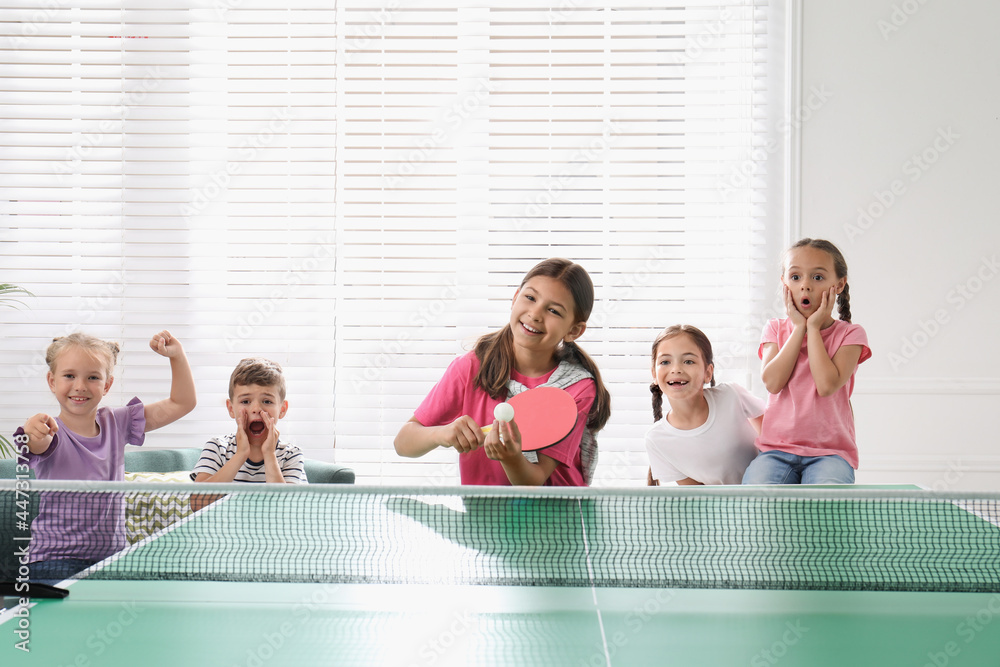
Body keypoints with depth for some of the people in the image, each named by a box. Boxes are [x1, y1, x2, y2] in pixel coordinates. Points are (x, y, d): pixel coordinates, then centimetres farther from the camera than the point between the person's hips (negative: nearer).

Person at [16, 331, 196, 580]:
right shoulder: (50, 432, -7)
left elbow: (182, 403, 14)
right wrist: (33, 431, -56)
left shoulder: (116, 423, 8)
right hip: (54, 561, -4)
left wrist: (177, 355, 2)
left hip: (111, 558, 4)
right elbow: (38, 446, -33)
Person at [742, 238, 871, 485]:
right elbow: (772, 381, -6)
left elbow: (827, 385, -14)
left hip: (830, 451, -2)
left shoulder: (850, 334, 5)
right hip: (776, 449, 2)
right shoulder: (776, 330, 13)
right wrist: (799, 328, -3)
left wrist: (813, 328, -5)